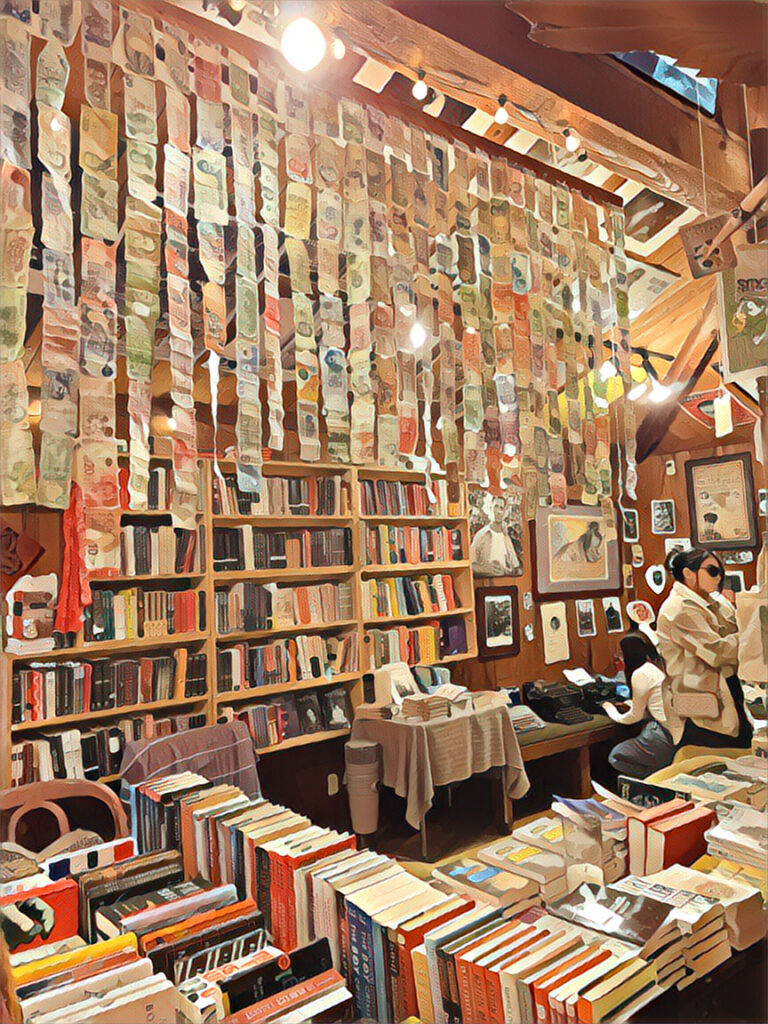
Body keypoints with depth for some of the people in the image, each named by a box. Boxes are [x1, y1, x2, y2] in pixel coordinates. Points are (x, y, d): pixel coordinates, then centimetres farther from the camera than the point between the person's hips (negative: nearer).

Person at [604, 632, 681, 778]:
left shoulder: (641, 674, -10)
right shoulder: (662, 665, 12)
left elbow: (635, 717, 0)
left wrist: (613, 713, 19)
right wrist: (634, 704, 39)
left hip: (668, 738, -8)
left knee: (615, 757, 6)